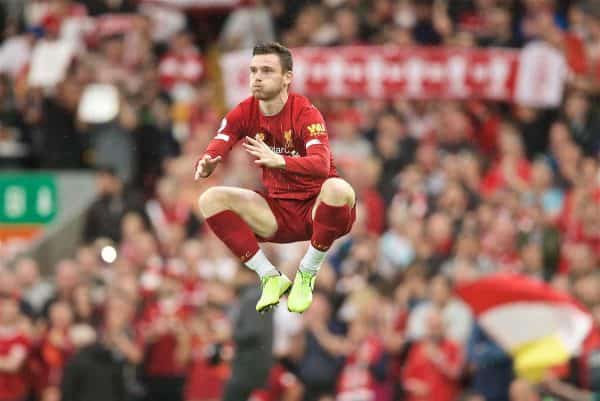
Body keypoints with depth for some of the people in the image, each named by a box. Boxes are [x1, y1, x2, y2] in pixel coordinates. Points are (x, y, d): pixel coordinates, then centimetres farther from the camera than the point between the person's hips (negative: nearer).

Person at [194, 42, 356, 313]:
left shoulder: (305, 113, -18)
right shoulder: (244, 113, -3)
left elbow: (321, 165, -34)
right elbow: (214, 152, -14)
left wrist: (279, 161, -53)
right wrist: (205, 165, -40)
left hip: (315, 209, -5)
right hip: (277, 214, 5)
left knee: (338, 189, -37)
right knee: (211, 199, -14)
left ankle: (307, 275, -15)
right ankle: (270, 278, -8)